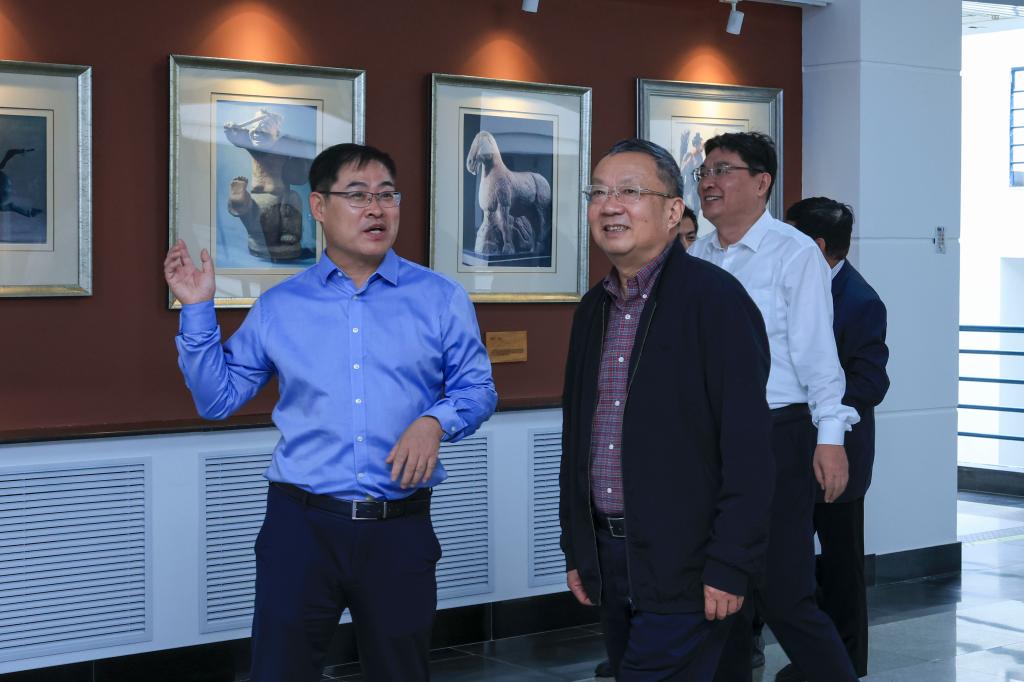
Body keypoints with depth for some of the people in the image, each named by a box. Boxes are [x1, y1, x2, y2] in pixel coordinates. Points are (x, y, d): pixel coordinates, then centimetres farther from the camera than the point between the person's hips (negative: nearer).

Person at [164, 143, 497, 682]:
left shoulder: (440, 299, 5)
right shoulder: (278, 308, 7)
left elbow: (476, 387, 7)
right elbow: (217, 397, 8)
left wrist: (435, 421, -14)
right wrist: (197, 311, -1)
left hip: (400, 530, 0)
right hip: (302, 527, 0)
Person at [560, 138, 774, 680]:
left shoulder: (715, 298, -11)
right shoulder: (594, 309, 12)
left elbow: (748, 447, -16)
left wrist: (730, 567, -18)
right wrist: (575, 550, 17)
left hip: (685, 572, -7)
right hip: (609, 561, 7)